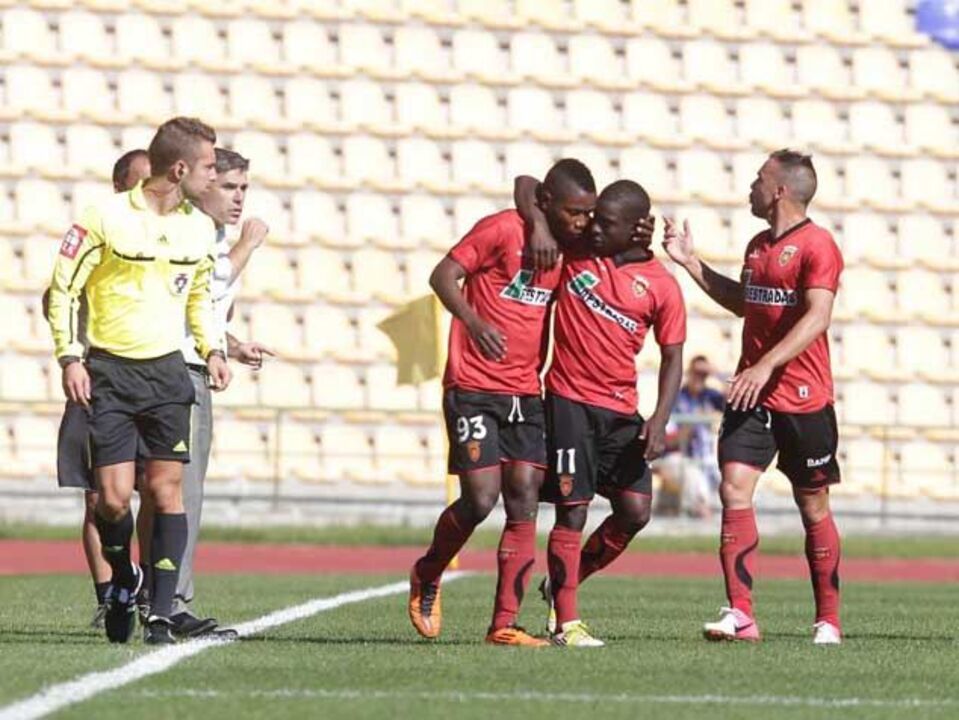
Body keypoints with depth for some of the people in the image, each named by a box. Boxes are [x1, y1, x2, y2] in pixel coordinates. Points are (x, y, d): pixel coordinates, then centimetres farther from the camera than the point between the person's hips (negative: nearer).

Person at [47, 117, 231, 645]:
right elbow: (62, 289, -4)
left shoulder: (200, 227, 7)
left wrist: (212, 349, 9)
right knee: (113, 497, -8)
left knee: (166, 489, -6)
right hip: (108, 372, -4)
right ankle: (123, 582, 21)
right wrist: (69, 357, -12)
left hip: (167, 370, 4)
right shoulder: (107, 219, -9)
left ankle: (161, 614, -2)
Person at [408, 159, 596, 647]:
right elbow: (443, 276, -12)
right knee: (481, 499, -11)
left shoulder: (568, 249, 11)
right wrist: (473, 321, -31)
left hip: (525, 393, 6)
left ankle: (504, 623, -2)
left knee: (524, 503, -3)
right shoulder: (502, 230, -9)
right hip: (474, 388, -6)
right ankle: (427, 578, 18)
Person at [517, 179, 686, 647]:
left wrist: (659, 422, -10)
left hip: (621, 411, 2)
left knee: (635, 512, -1)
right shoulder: (575, 249, -1)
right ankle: (565, 622, -3)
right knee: (572, 510, -7)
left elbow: (672, 358, 2)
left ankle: (565, 583, 20)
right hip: (569, 401, -2)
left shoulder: (661, 286, -2)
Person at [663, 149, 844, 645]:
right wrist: (691, 264, 25)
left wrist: (767, 365, -30)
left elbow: (816, 317, -21)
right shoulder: (758, 246, 14)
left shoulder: (816, 246, -11)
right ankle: (740, 614, -14)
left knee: (813, 507, 4)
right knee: (734, 488, -10)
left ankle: (828, 620, 15)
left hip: (803, 399, -6)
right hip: (751, 395, 6)